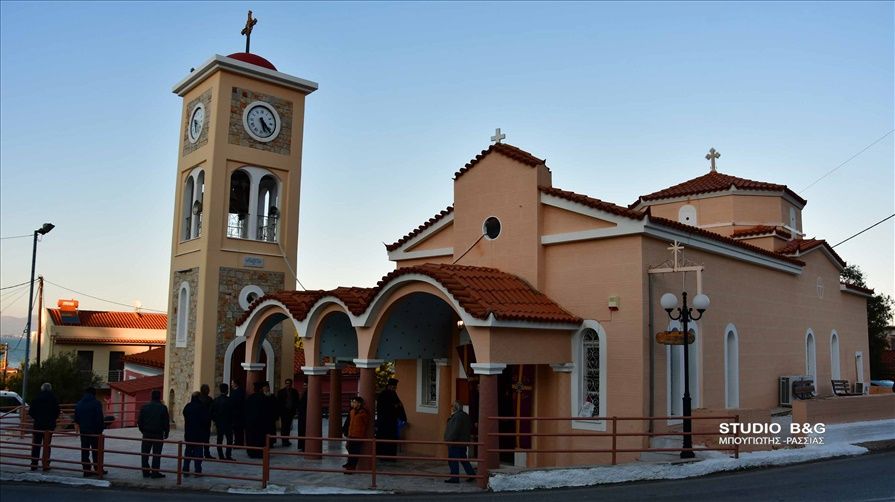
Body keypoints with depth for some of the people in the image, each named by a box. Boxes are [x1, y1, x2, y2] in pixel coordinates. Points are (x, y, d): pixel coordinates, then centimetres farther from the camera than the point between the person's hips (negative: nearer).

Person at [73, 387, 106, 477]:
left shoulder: (78, 404, 8)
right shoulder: (96, 403, -11)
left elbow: (76, 419, 11)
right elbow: (100, 418, -15)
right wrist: (100, 429, -7)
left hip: (83, 431, 5)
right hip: (94, 431, -5)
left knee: (84, 451, 8)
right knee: (96, 451, 5)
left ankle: (86, 470, 8)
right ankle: (98, 469, 9)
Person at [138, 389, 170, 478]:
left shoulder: (144, 407, 1)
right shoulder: (163, 408, -8)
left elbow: (139, 421, 5)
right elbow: (166, 422, -6)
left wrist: (142, 430, 17)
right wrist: (166, 433, 7)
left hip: (146, 434, 3)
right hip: (158, 434, -3)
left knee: (145, 453, 12)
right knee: (156, 454, 2)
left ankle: (145, 472, 15)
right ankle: (155, 473, 2)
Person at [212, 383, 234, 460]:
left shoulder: (216, 400, 1)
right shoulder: (229, 400, -13)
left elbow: (212, 412, 4)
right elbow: (231, 412, -13)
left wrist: (215, 420, 14)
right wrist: (232, 421, 0)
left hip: (218, 423, 5)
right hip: (227, 423, -5)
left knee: (219, 439, 9)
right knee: (229, 439, 2)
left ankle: (221, 456, 10)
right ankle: (228, 456, -4)